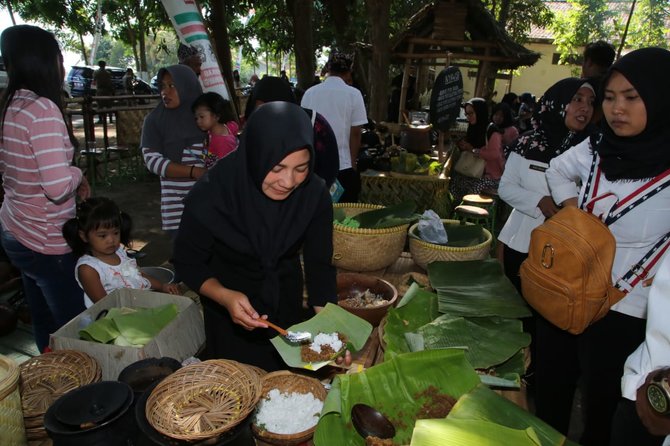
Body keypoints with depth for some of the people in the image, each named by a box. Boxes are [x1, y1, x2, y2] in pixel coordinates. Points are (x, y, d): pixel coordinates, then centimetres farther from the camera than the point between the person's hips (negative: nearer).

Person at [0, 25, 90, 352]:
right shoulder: (42, 109, -21)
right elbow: (59, 188, -26)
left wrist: (73, 180, 13)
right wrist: (76, 174, -5)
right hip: (46, 240, -9)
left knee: (44, 324, 22)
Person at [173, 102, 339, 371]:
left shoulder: (315, 195, -25)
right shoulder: (211, 195, -31)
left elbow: (319, 265, -17)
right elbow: (188, 262, -19)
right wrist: (225, 296, -38)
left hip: (286, 305, 3)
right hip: (228, 309, -2)